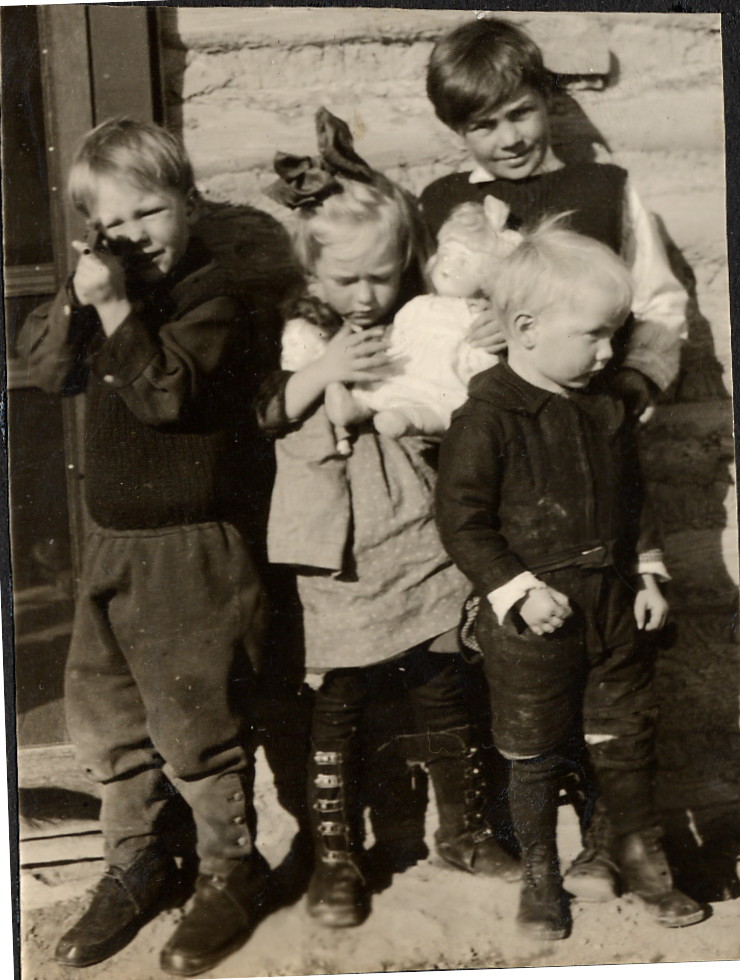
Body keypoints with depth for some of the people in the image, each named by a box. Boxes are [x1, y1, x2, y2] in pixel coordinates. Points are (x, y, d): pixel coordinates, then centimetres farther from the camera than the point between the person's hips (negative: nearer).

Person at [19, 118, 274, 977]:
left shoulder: (212, 298, -12)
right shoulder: (107, 288, 11)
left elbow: (165, 392, -24)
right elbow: (47, 369, 2)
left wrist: (116, 308, -26)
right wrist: (78, 299, -12)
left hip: (188, 550, -8)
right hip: (112, 543, 8)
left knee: (192, 728, 1)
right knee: (102, 716, 15)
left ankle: (231, 873, 24)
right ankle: (134, 866, 34)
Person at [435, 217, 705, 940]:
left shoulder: (607, 408, 4)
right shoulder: (487, 418, -16)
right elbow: (461, 519, -16)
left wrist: (647, 573, 9)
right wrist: (517, 589, -19)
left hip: (612, 610, 5)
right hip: (530, 624, -5)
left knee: (625, 739, 16)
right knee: (533, 756, 10)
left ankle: (641, 857, 36)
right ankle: (539, 874, 30)